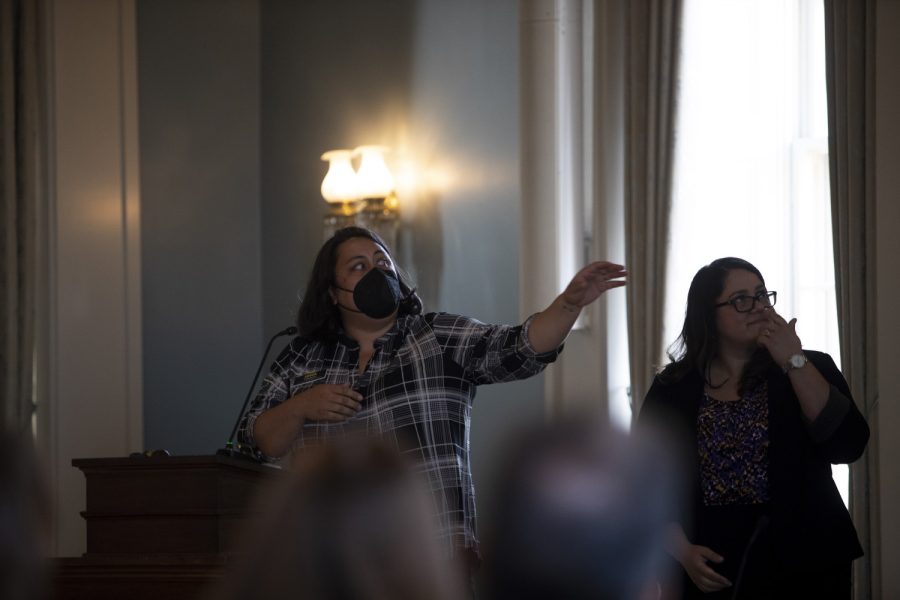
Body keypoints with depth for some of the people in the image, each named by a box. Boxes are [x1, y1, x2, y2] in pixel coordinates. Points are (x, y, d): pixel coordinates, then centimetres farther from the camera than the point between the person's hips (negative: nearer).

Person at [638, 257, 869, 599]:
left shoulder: (810, 369, 1)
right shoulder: (674, 389, 2)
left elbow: (847, 446, -14)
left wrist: (794, 361, -15)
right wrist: (682, 552, -11)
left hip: (804, 561, 0)